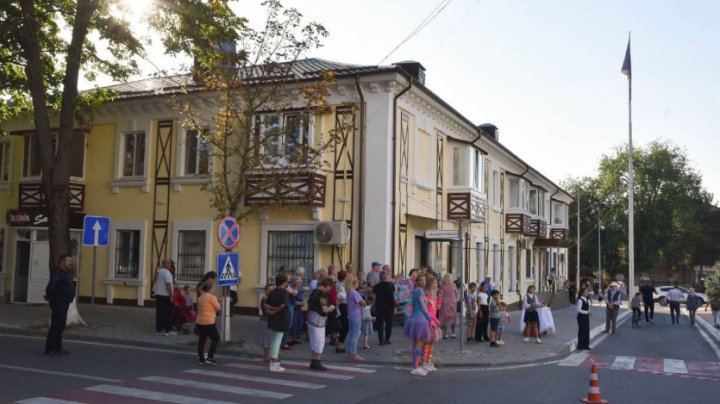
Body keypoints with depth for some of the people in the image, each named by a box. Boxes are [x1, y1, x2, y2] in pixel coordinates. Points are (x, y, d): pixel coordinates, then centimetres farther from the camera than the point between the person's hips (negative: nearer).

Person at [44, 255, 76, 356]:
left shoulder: (64, 273, 16)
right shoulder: (57, 273, -16)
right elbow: (51, 284, -30)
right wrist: (49, 296, -21)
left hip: (63, 304, 10)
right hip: (58, 304, -10)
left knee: (60, 326, 15)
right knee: (55, 326, -7)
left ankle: (58, 348, 23)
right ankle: (49, 349, -2)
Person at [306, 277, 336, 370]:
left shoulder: (314, 291, 11)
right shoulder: (323, 293, -17)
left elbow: (308, 304, 18)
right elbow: (325, 309, -19)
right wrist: (331, 308, -2)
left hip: (310, 316, 9)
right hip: (318, 319, -9)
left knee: (313, 341, 15)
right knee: (320, 341, -2)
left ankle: (313, 362, 20)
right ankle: (316, 363, 0)